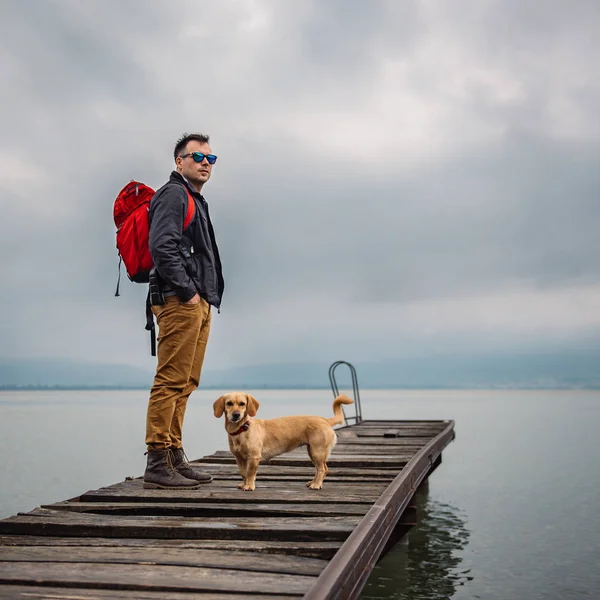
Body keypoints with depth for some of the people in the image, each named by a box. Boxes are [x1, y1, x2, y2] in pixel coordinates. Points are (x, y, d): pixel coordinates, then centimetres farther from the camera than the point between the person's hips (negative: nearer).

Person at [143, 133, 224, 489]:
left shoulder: (196, 201, 27)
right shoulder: (173, 195, -4)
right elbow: (162, 247, -18)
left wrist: (206, 298, 15)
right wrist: (187, 292, -17)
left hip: (198, 303, 10)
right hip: (179, 302, -10)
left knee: (184, 384, 10)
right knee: (171, 381, -11)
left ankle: (175, 457, 17)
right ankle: (158, 463, -8)